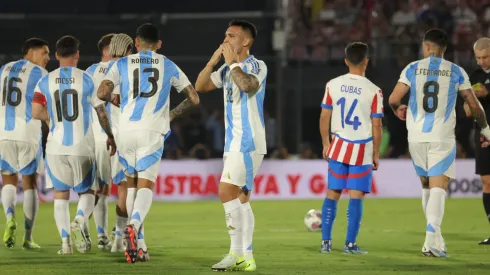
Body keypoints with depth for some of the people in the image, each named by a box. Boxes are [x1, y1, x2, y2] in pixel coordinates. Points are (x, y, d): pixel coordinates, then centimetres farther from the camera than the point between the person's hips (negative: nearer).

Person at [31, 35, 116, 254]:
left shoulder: (45, 81, 0)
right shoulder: (87, 80, -3)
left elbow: (36, 113, -7)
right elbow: (101, 112, 2)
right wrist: (110, 136, 17)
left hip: (56, 147, 1)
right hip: (82, 146, -1)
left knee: (60, 195, 10)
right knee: (87, 192, 13)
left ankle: (65, 241, -3)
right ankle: (79, 221, -17)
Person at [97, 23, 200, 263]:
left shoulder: (122, 64, 9)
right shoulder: (168, 66, 12)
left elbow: (102, 93, -4)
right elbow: (194, 99, 13)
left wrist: (114, 100, 18)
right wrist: (173, 114, 30)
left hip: (127, 129, 1)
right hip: (152, 131, -1)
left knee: (132, 183, 17)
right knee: (146, 185, -5)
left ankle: (137, 243, 16)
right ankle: (134, 225, -35)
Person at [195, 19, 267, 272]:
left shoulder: (257, 66, -9)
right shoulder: (227, 69, 15)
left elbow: (247, 85, -30)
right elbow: (200, 86, 12)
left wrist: (233, 61, -17)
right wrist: (213, 61, 1)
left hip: (248, 142, -9)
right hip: (234, 143, 9)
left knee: (227, 192, -16)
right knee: (240, 199, 7)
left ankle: (236, 252, -13)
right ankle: (246, 257, 8)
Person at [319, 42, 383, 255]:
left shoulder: (333, 85, -1)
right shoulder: (373, 91, -10)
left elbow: (324, 117, 4)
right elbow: (376, 127, -8)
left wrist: (326, 144, 15)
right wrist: (376, 154, 3)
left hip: (339, 146, 3)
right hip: (363, 149, -3)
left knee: (332, 194, 10)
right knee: (356, 196, 1)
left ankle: (326, 242, 9)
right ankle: (350, 244, 0)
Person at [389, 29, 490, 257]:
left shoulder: (412, 69, 2)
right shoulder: (456, 72, 2)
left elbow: (393, 99, -4)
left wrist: (398, 110, 20)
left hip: (417, 137, 2)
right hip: (442, 137, -2)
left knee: (427, 185, 17)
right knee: (438, 187, -5)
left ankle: (434, 238, 19)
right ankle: (432, 235, -24)